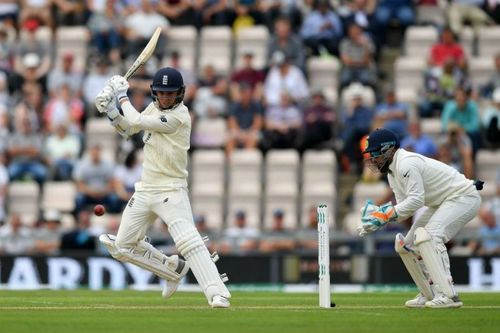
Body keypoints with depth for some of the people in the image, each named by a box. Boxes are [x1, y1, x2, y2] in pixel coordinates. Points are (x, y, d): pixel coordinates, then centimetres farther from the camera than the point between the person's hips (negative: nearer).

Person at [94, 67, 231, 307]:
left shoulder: (179, 117, -17)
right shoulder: (154, 107, 8)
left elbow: (136, 121, -19)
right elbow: (126, 129, 17)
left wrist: (122, 97, -4)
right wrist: (110, 110, 0)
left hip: (171, 191, -8)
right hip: (145, 189, 8)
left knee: (188, 240, -25)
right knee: (123, 245, 11)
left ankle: (218, 294, -32)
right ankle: (174, 268, 26)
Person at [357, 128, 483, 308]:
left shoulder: (406, 163, -22)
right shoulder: (392, 172, 11)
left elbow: (416, 200, -30)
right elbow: (405, 207, 6)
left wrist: (386, 213, -26)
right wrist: (379, 216, -9)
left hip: (463, 197, -11)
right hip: (441, 204, 11)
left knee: (429, 236, -28)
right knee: (408, 244, 9)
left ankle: (448, 295, -34)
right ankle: (430, 295, 15)